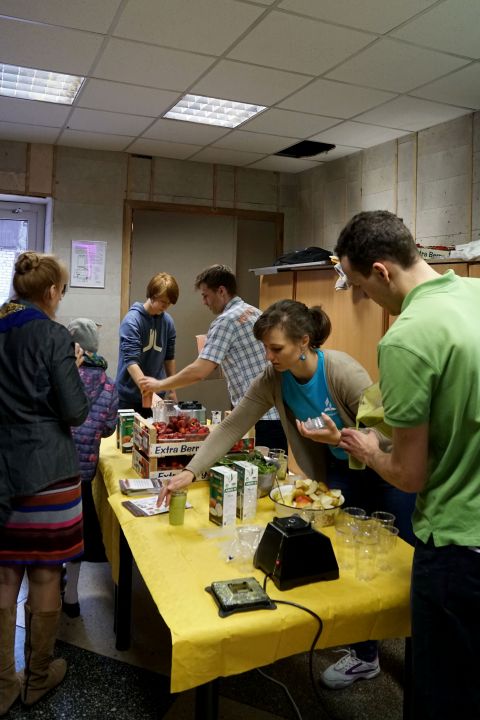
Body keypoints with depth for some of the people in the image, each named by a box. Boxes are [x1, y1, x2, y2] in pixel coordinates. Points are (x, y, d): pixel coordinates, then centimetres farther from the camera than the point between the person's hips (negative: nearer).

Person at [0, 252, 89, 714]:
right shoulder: (53, 335, -13)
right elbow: (75, 412, -12)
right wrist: (72, 369, 3)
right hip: (45, 471, -5)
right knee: (44, 576, 10)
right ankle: (38, 677, 28)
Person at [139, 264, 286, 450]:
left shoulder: (226, 320, -13)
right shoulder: (255, 312, 15)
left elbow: (198, 372, -17)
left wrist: (159, 385, -5)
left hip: (262, 416, -9)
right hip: (279, 410, 9)